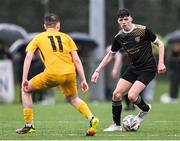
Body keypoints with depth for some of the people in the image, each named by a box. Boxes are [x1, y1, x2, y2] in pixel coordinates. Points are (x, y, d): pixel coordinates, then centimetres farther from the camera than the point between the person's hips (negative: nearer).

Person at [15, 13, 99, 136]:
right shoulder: (66, 37, 20)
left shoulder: (38, 38, 16)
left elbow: (28, 57, 3)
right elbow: (76, 60, 12)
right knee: (73, 98, 30)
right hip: (70, 73, 3)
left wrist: (24, 79, 1)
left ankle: (29, 125, 15)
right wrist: (83, 80, 13)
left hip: (53, 74, -3)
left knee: (26, 89, 19)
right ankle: (91, 118, 5)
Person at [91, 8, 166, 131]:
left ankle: (145, 109, 14)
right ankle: (116, 125, 8)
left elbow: (160, 44, -3)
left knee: (132, 96, -20)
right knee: (116, 94, -8)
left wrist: (161, 63, -13)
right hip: (133, 68, 5)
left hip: (148, 69, -5)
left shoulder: (143, 30, -14)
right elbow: (110, 55, 13)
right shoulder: (119, 37, 1)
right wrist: (98, 71, 8)